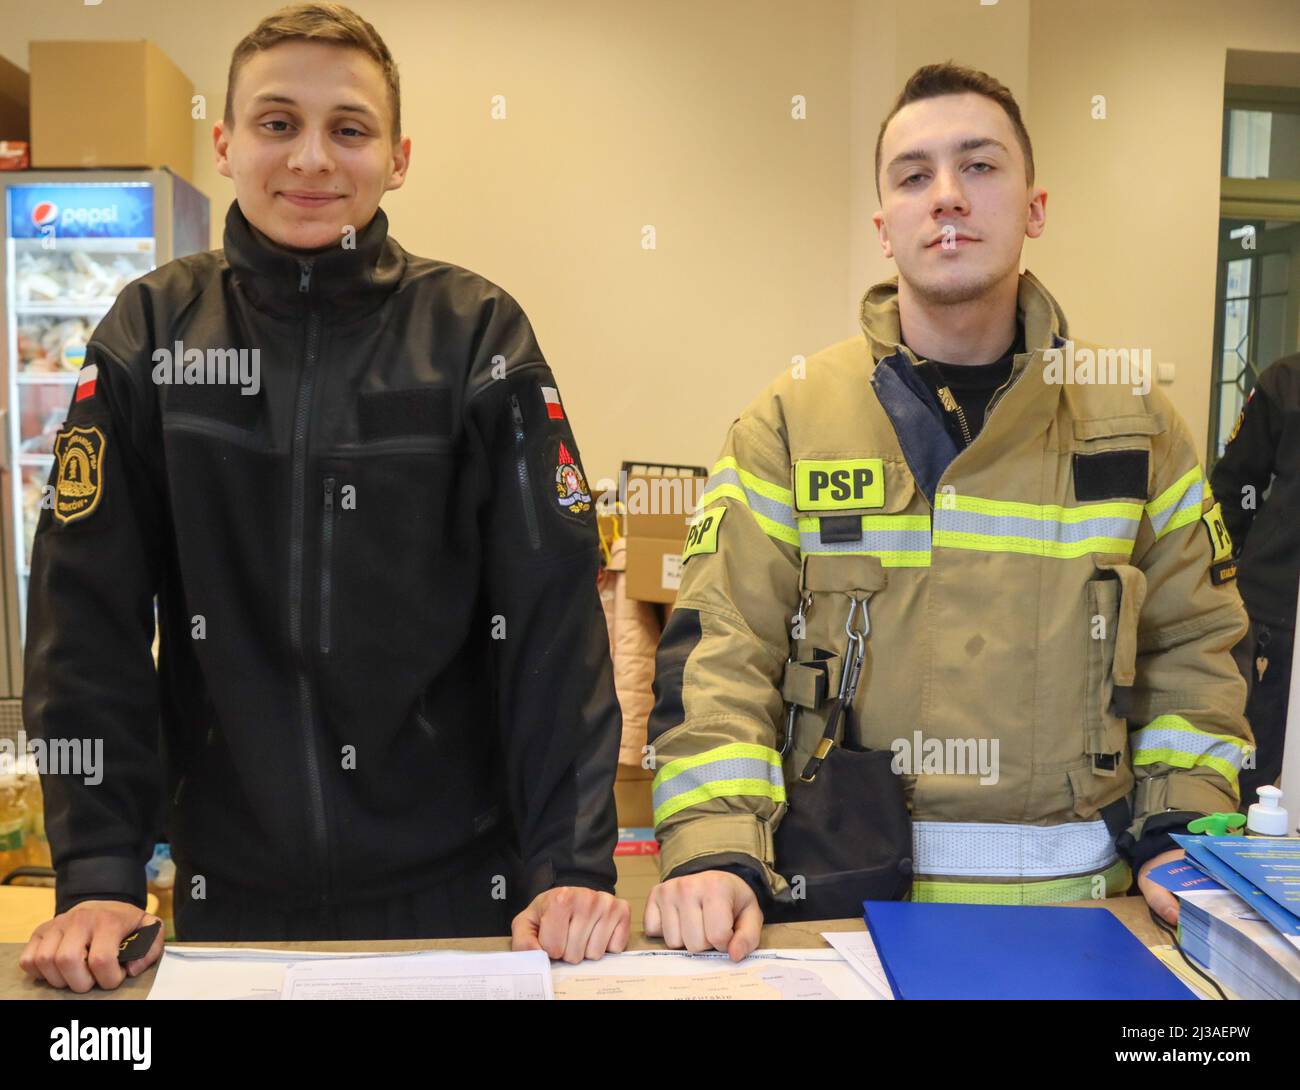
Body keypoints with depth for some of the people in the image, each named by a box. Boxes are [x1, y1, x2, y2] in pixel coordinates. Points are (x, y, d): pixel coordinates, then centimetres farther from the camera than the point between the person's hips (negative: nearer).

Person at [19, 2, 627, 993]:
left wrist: (576, 864, -17)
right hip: (229, 893, 2)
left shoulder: (477, 334, -6)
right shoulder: (151, 333, -2)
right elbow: (89, 616, -4)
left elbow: (551, 610, -11)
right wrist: (98, 874, -10)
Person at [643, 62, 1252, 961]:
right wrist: (715, 855, -22)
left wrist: (1180, 840, -2)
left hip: (1077, 887, 2)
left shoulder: (1136, 422, 3)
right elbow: (719, 658, -11)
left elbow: (1193, 647, 8)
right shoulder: (791, 422, -5)